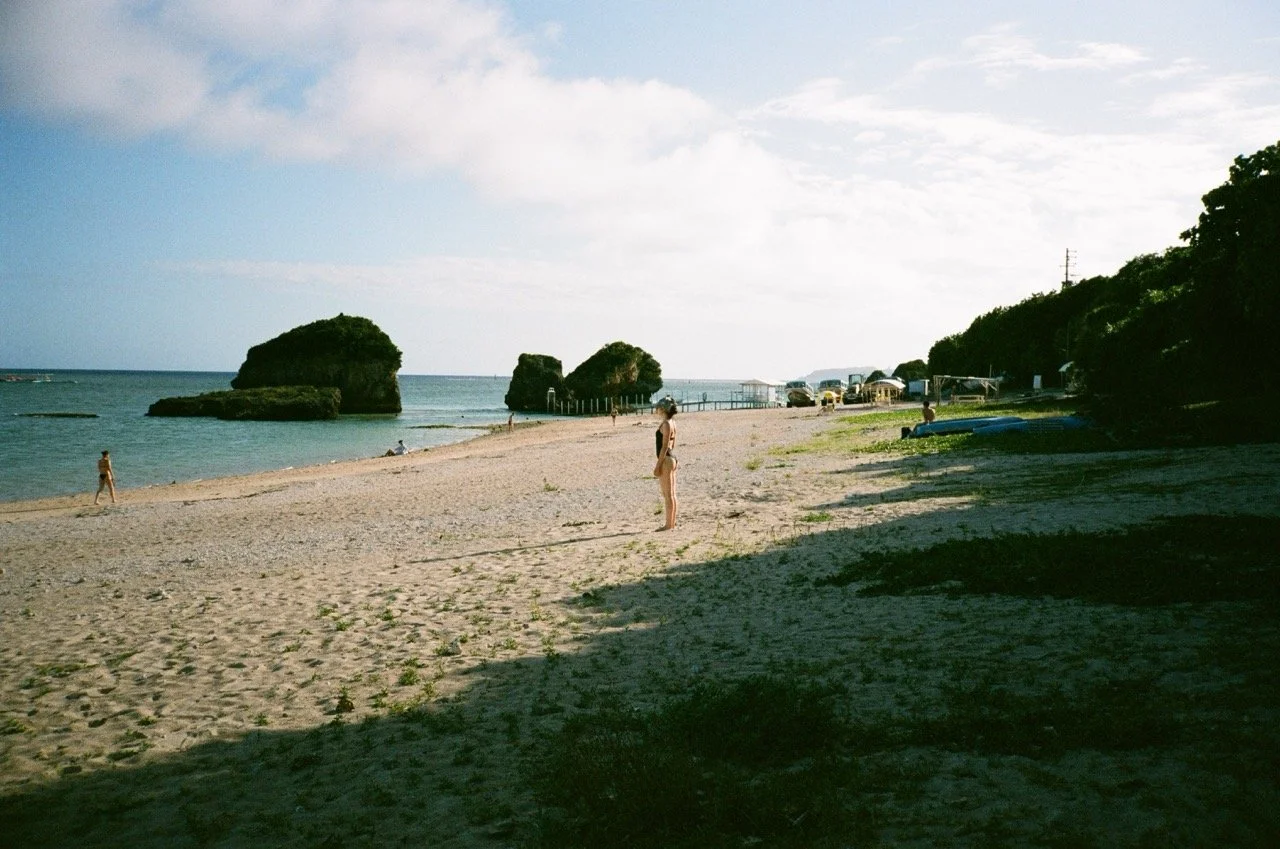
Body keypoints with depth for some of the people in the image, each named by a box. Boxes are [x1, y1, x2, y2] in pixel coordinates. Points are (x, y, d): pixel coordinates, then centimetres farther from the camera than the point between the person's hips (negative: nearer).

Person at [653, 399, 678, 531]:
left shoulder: (666, 424, -15)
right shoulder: (672, 423, 12)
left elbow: (665, 446, -18)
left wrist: (658, 464, -18)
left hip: (666, 460, -10)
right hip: (672, 458, 10)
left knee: (667, 494, -5)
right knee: (671, 493, 12)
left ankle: (668, 524, -1)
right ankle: (672, 522, 17)